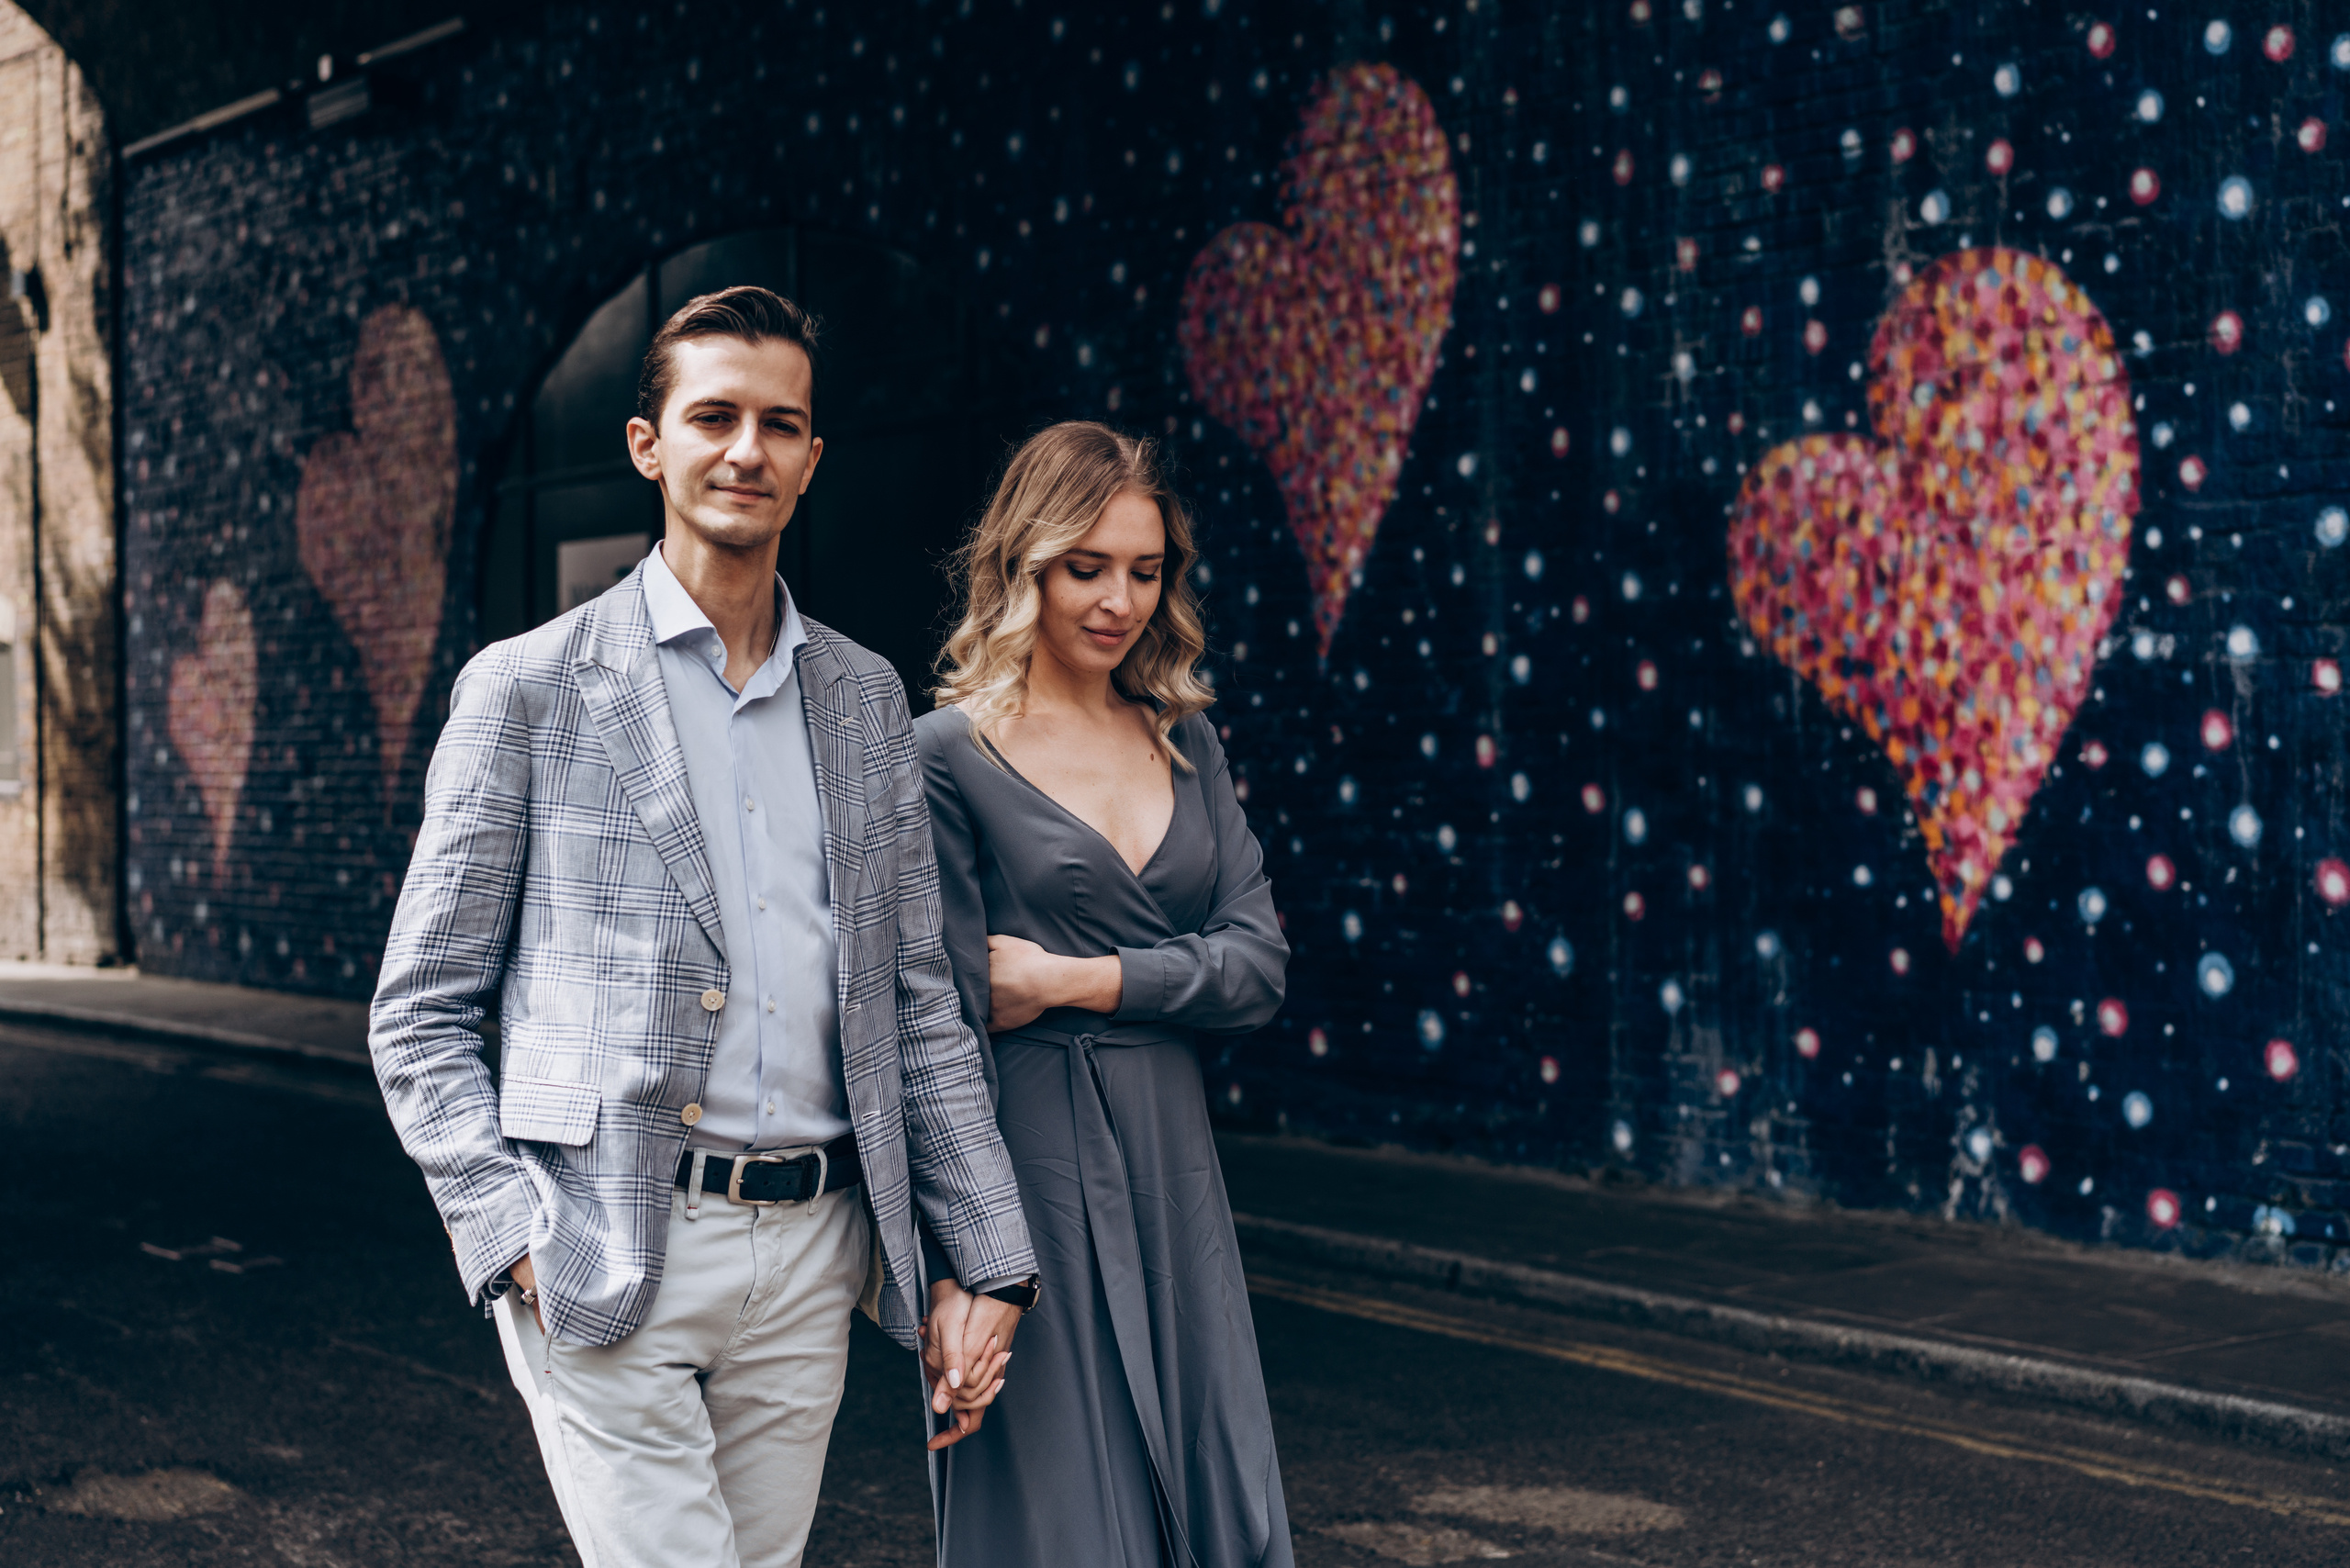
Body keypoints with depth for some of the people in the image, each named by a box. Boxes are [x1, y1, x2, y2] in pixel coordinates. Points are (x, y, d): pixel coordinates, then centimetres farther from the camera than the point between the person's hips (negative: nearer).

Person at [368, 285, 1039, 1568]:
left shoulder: (866, 698, 12)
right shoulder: (530, 688, 0)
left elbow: (917, 1001, 13)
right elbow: (421, 1014, 0)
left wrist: (986, 1264, 8)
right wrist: (510, 1239, -12)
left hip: (808, 1261, 4)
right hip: (603, 1266, -4)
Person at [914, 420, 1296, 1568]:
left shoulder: (1184, 740, 11)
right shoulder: (951, 754, -6)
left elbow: (1259, 960, 3)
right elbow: (946, 1021, -10)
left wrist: (1076, 978, -11)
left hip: (1176, 1170, 5)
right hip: (1035, 1163, -5)